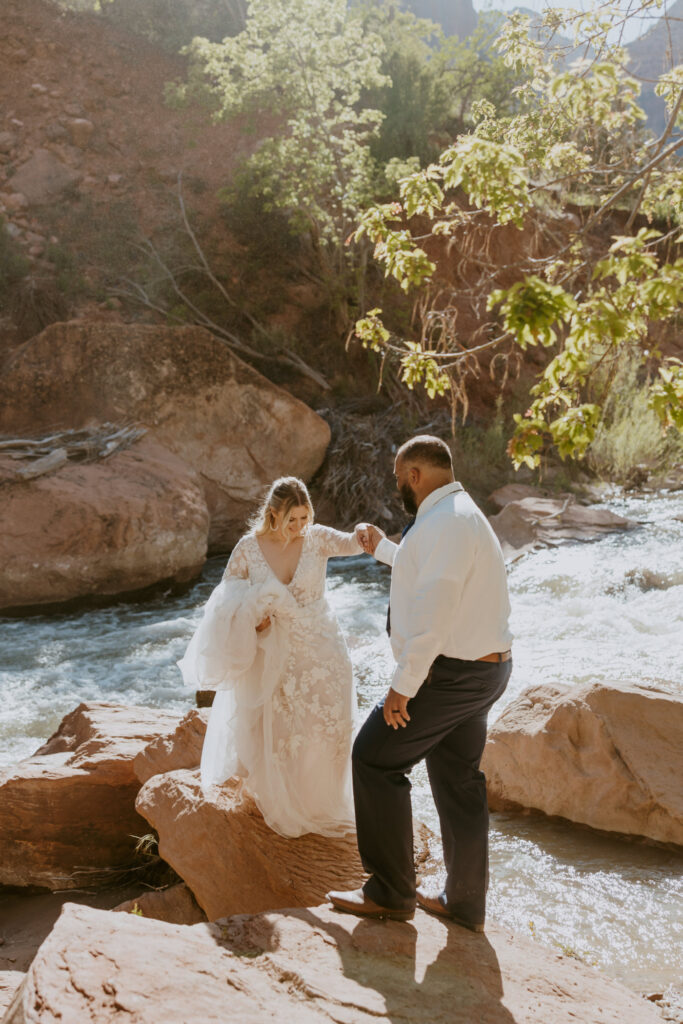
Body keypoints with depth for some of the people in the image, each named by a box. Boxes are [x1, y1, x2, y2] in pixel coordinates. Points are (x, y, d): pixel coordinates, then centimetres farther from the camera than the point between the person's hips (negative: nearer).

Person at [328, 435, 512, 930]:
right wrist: (384, 549, 44)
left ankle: (391, 893, 9)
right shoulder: (460, 515, 14)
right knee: (458, 779, 17)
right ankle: (465, 903, 28)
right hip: (485, 667, 10)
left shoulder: (446, 522, -20)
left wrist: (403, 685, -23)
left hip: (451, 673, -10)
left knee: (376, 758, 0)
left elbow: (433, 613, -27)